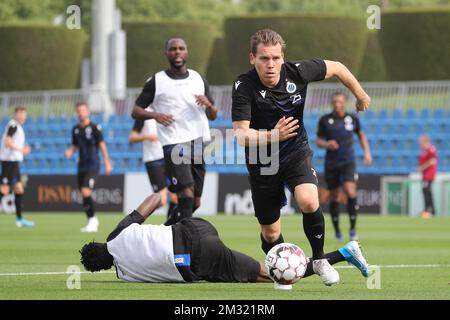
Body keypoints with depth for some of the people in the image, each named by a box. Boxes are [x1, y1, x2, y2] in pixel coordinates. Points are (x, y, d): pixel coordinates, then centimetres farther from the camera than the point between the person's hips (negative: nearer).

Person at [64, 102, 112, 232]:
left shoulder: (95, 128, -6)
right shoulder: (76, 129, 10)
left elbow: (102, 145, -5)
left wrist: (107, 163, -8)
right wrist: (69, 151, -4)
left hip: (93, 166, -6)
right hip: (82, 166, 6)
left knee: (86, 192, -19)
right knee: (84, 195, 9)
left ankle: (92, 220, -6)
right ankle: (92, 221, 24)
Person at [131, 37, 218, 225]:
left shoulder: (198, 79, 16)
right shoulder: (156, 81, 5)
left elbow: (213, 116, 19)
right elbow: (135, 111, 7)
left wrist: (208, 105, -5)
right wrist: (154, 115, -13)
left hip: (199, 142, 5)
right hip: (174, 144, -5)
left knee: (195, 202, 8)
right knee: (187, 194, -21)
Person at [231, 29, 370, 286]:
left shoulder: (297, 72, -17)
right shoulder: (244, 87, -23)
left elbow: (336, 68, 2)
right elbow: (241, 135, -28)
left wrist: (361, 95, 13)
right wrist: (273, 136, -44)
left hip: (296, 152, 0)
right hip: (262, 163, 0)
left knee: (309, 201, -27)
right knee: (270, 232, 5)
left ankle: (320, 259, -4)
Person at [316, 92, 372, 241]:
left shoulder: (352, 118, 2)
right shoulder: (324, 120, -2)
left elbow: (361, 135, 17)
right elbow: (318, 141, 4)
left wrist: (367, 152, 6)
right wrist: (326, 144, -19)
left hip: (348, 162, -1)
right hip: (331, 163, 1)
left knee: (350, 192, -19)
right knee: (333, 197, 7)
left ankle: (353, 228, -8)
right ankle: (337, 229, 25)